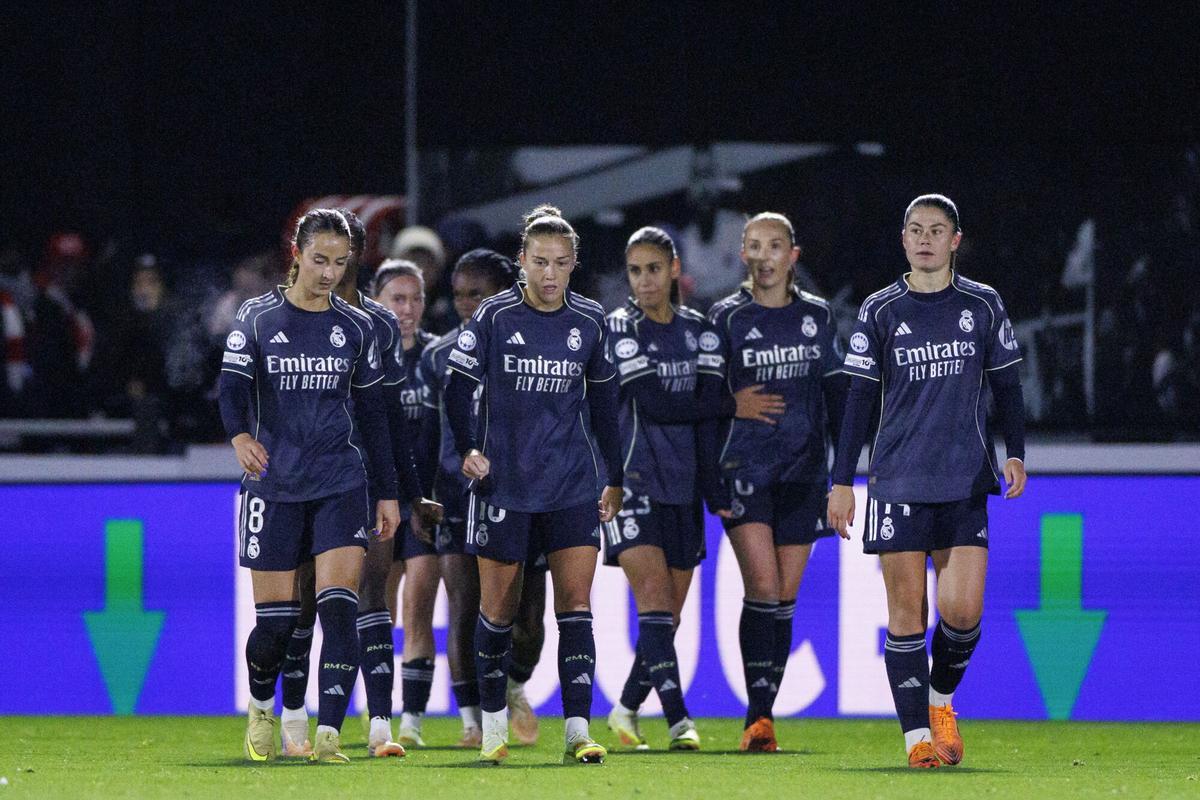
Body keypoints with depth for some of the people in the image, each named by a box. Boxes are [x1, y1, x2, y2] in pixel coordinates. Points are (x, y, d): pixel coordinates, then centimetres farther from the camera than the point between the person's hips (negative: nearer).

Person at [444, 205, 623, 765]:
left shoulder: (590, 320, 4)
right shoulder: (494, 316, -5)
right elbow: (458, 385, -2)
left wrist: (615, 477, 16)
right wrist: (466, 448, -16)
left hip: (573, 486, 2)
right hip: (504, 483, -2)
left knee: (576, 607, -8)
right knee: (499, 609, 5)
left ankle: (578, 732, -11)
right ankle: (493, 724, 22)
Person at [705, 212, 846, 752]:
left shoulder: (817, 316, 10)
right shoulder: (726, 318, 1)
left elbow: (835, 393, 15)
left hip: (803, 469, 3)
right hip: (745, 465, -3)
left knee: (785, 598, 4)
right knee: (763, 586, -16)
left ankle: (762, 719, 11)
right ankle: (758, 717, -14)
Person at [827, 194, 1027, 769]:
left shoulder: (983, 306, 7)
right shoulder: (880, 311, 5)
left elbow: (1005, 386, 14)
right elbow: (860, 398, 6)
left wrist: (1014, 453, 1)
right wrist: (842, 481, 3)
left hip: (966, 482, 1)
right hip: (897, 479, -1)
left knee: (962, 610, -9)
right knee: (906, 610, -4)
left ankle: (941, 700, 19)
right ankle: (917, 735, 1)